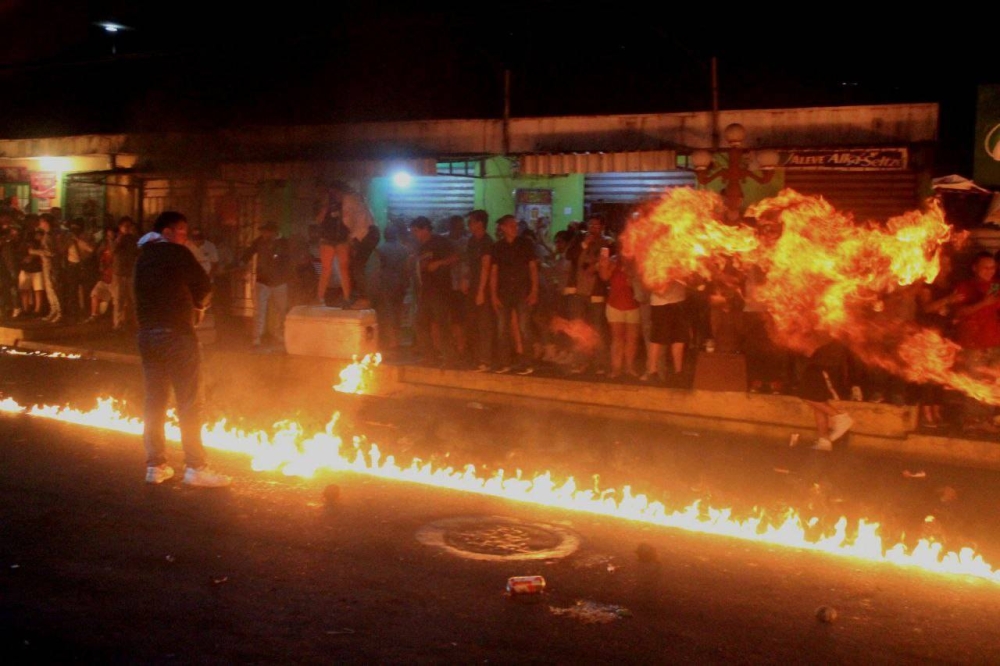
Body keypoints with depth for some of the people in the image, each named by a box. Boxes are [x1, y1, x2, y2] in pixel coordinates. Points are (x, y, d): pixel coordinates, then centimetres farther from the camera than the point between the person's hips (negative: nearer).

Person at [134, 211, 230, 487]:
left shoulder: (143, 257, 16)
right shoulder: (176, 253, -6)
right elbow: (205, 287, -7)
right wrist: (198, 306, 14)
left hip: (147, 333, 8)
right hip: (176, 332, -7)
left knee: (154, 401, 10)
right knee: (189, 403, -5)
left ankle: (155, 465, 12)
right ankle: (195, 467, -6)